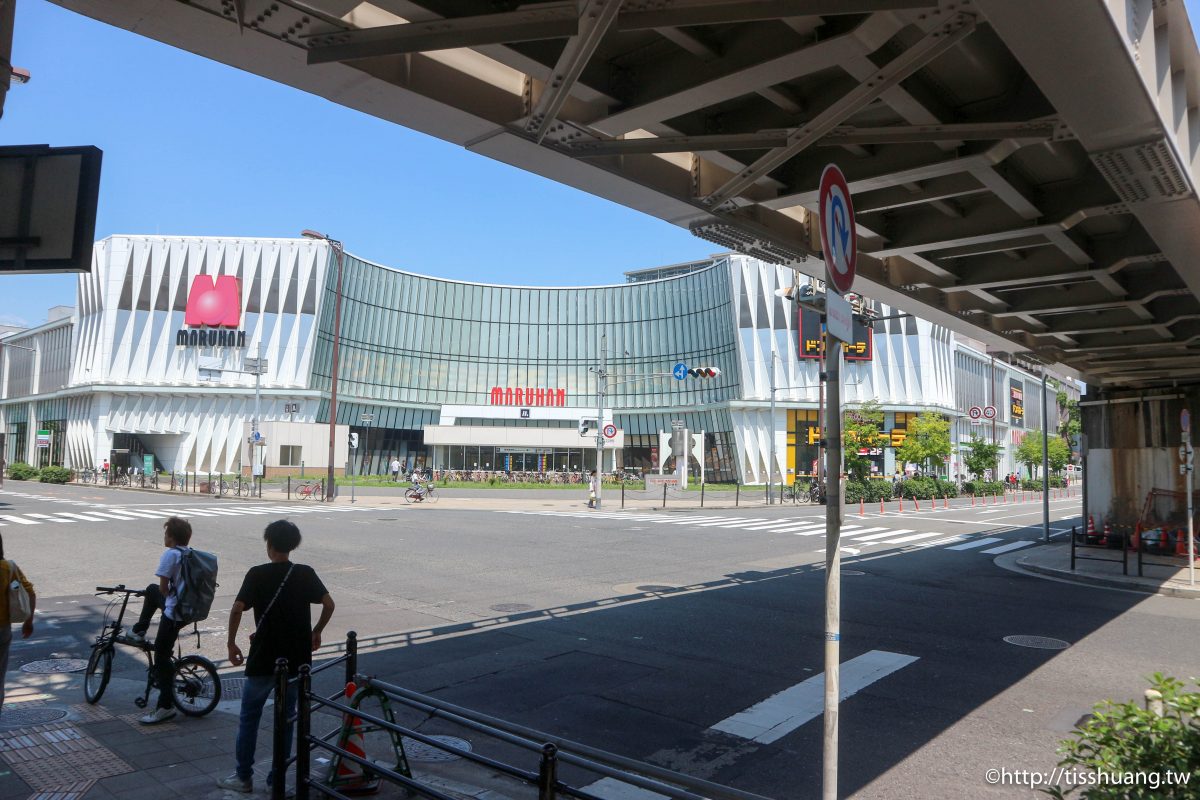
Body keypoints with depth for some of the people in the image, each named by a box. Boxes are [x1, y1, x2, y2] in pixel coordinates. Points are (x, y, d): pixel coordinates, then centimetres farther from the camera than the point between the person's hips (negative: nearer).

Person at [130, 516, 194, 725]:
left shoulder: (171, 554, -17)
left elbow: (164, 588, -14)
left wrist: (165, 592, 7)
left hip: (174, 613, -9)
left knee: (161, 657, 2)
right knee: (151, 590, 31)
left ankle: (166, 706, 6)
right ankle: (138, 632, 44)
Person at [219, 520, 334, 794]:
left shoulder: (257, 574, -9)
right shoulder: (306, 574, 0)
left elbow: (237, 609, -18)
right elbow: (328, 604, -4)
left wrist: (231, 643, -5)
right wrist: (316, 631, 11)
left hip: (263, 660, -3)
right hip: (297, 659, 3)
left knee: (249, 718, 14)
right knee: (286, 718, 14)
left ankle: (243, 777, 21)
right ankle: (278, 778, 20)